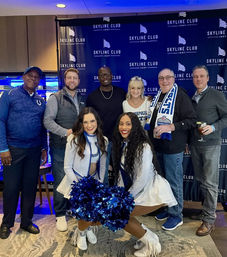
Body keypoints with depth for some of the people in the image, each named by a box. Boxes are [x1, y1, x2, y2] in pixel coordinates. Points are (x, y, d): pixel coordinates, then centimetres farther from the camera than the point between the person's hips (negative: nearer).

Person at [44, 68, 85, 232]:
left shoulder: (82, 100, 16)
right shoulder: (56, 98, 0)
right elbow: (47, 121, -9)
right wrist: (65, 132, -20)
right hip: (60, 146, -4)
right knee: (61, 180, -1)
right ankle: (60, 215, 13)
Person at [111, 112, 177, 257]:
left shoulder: (143, 147, -21)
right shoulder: (121, 144, 5)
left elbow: (143, 178, -21)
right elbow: (122, 172, 10)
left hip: (155, 192, -9)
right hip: (141, 191, 9)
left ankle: (151, 243, 9)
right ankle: (147, 235, 19)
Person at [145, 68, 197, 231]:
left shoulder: (181, 96, -11)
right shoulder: (158, 97, 13)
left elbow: (191, 120, -16)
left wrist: (170, 127, -24)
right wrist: (152, 129, 6)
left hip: (173, 146, -8)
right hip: (159, 145, 8)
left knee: (174, 181, 1)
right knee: (164, 179, 18)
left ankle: (176, 215, 17)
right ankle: (168, 208, 35)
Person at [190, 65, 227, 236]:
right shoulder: (192, 98, 13)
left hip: (211, 144, -5)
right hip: (195, 144, 6)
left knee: (210, 182, -4)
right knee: (201, 180, 11)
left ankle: (209, 220, 3)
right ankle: (209, 208, 27)